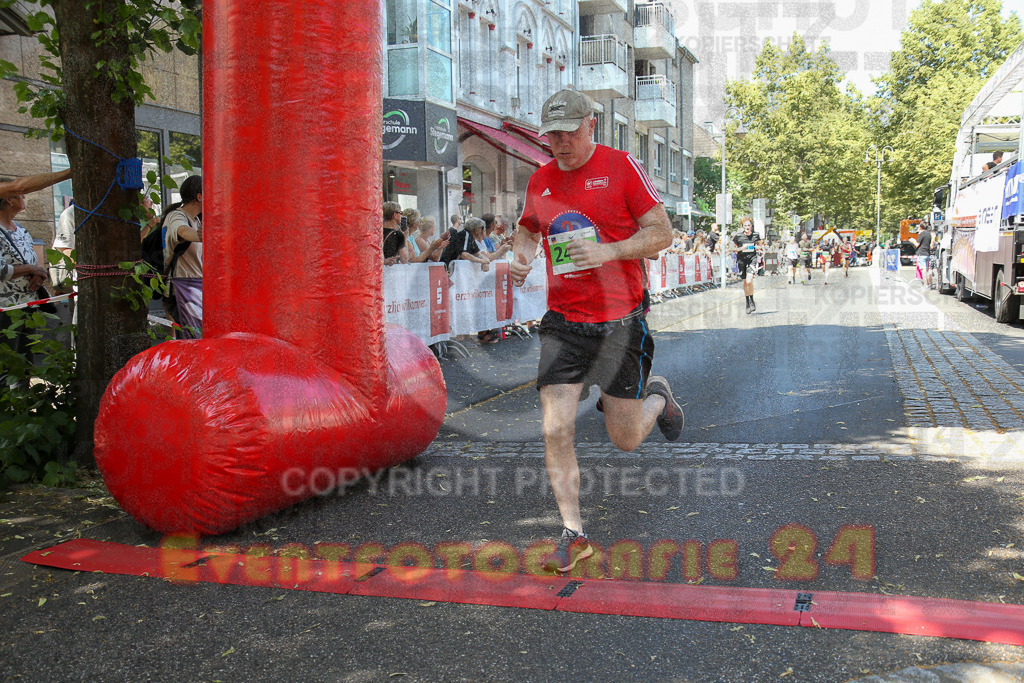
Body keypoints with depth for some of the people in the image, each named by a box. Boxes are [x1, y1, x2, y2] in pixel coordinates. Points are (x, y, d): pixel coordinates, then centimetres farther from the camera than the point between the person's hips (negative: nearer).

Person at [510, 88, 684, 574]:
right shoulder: (540, 181, 8)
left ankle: (657, 396, 39)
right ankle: (573, 534, 7)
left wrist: (609, 250, -22)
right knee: (556, 430, -8)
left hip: (619, 321, -3)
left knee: (626, 439, 5)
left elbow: (662, 233, -7)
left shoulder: (622, 167, -5)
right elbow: (528, 228, 26)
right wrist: (521, 256, 3)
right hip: (562, 322, 3)